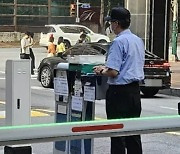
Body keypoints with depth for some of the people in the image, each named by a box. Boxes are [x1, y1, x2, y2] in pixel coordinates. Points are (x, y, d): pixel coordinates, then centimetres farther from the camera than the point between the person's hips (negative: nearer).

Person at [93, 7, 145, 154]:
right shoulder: (138, 40, 10)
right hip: (135, 90, 8)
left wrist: (102, 71, -1)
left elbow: (113, 72, -20)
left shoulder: (119, 41, -16)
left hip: (119, 92, -8)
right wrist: (107, 67, 19)